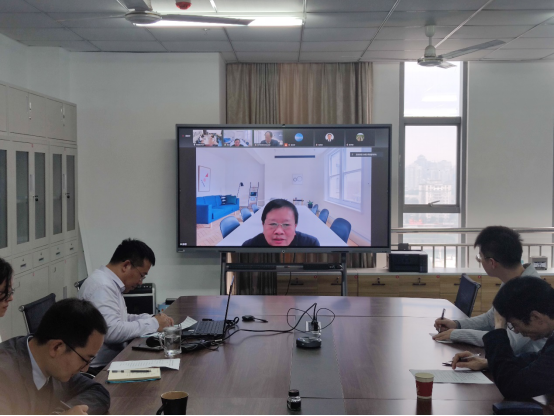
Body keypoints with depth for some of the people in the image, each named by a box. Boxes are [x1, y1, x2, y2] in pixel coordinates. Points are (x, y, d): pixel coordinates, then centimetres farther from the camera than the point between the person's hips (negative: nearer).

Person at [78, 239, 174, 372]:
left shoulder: (109, 282, 13)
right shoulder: (102, 286, -18)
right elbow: (112, 332, -29)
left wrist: (152, 318, 9)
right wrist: (153, 324, -18)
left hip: (114, 359, 10)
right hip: (100, 366, -10)